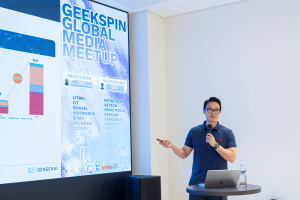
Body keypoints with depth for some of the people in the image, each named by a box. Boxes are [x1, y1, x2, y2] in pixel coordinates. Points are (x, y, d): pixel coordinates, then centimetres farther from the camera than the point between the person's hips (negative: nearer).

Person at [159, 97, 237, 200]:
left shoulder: (227, 133, 1)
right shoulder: (194, 131, 6)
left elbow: (232, 158, -7)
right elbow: (184, 154, 9)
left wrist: (215, 145, -18)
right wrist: (172, 146, -9)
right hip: (197, 183, 1)